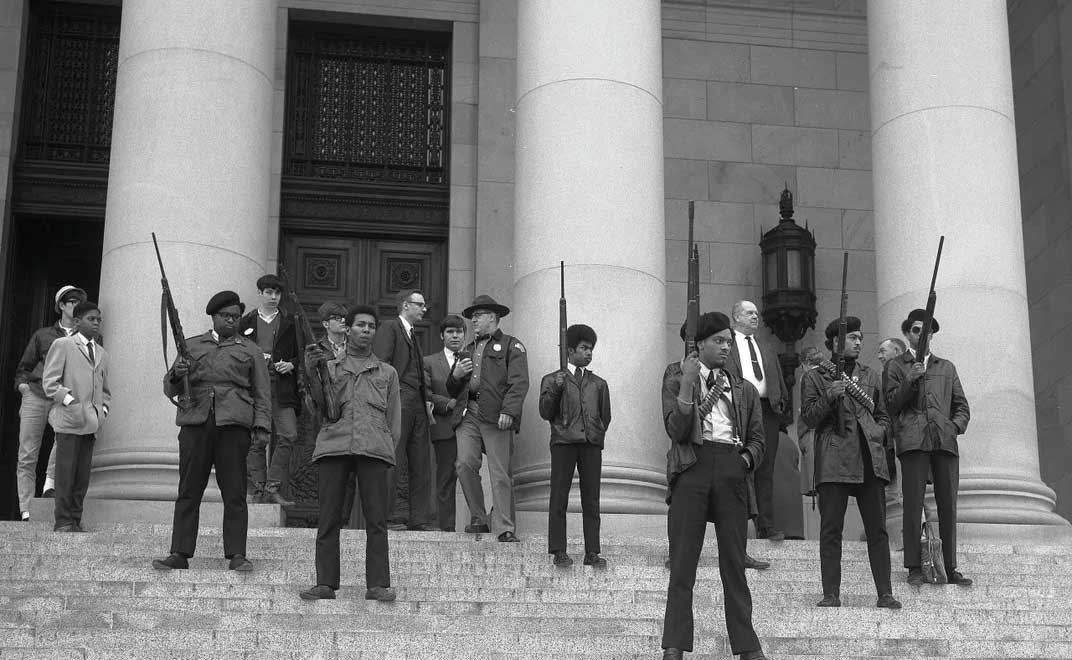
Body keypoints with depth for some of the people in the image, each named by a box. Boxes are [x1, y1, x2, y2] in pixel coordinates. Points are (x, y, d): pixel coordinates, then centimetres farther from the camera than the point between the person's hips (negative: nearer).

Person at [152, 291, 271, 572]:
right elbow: (169, 389, 19)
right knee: (188, 491, -1)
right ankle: (179, 554, 2)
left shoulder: (250, 351, 17)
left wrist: (262, 427, -1)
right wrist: (177, 375, -4)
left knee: (234, 493, -3)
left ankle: (236, 555, 0)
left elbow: (262, 393, 12)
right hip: (195, 422, 1)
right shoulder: (192, 346, 20)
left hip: (234, 423, -1)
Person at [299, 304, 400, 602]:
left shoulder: (387, 373, 23)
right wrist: (311, 374, -7)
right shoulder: (329, 366, 21)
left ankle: (378, 585, -6)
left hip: (374, 449, 0)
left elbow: (394, 419, 20)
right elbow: (319, 407, 7)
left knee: (377, 519, -7)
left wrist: (388, 449, 7)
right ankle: (326, 583, 0)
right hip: (333, 444, 0)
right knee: (329, 519, -3)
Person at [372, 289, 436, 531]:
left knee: (421, 464, 4)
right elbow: (381, 363, -9)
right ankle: (392, 516, -7)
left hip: (417, 404, 9)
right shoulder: (389, 327, 1)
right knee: (394, 460, -9)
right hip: (398, 401, -9)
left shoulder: (413, 336, 27)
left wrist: (427, 400, 15)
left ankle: (420, 519, 6)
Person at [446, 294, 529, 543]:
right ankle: (479, 519, 3)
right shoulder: (468, 350, 27)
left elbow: (519, 383, -5)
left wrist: (509, 411, -19)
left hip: (496, 416, -5)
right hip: (469, 413, 5)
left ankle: (504, 529, -5)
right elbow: (452, 391, 31)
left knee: (501, 474, -8)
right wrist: (455, 376, 7)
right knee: (465, 464, -11)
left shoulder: (511, 346, 8)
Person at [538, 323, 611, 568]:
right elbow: (545, 412, 2)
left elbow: (605, 416, 23)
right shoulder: (552, 380, 9)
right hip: (563, 442, -3)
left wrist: (597, 434, 12)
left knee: (591, 499, 1)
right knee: (559, 498, -3)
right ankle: (559, 552, 2)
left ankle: (592, 553, 4)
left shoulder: (598, 384, 19)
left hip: (592, 444, 3)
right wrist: (555, 390, -10)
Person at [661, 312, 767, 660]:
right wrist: (687, 384, -10)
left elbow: (758, 436, 19)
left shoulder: (744, 390, 20)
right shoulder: (676, 381, 10)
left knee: (734, 559, 3)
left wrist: (746, 458, 0)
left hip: (732, 471, 3)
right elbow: (676, 430, -4)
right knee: (683, 559, -4)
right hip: (692, 468, -3)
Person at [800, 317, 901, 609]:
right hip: (833, 461, -3)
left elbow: (883, 417, 24)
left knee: (877, 529, 0)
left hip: (870, 459, 3)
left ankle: (885, 594, 3)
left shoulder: (871, 377, 22)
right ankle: (831, 594, 0)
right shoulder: (814, 378, 10)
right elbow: (809, 417, 3)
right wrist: (829, 397, -13)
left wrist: (877, 434, 4)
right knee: (831, 529, -4)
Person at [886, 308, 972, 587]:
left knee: (948, 506, -1)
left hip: (945, 441, 3)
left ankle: (950, 568, 3)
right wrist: (910, 380, -6)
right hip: (913, 440, -3)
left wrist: (956, 426, 3)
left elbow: (962, 406, 23)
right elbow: (891, 405, 7)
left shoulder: (946, 367, 25)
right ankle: (914, 569, -7)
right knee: (913, 505, -9)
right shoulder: (896, 366, 16)